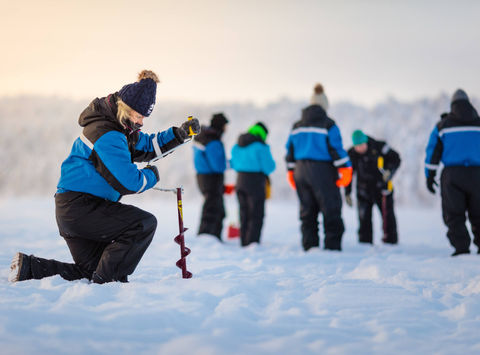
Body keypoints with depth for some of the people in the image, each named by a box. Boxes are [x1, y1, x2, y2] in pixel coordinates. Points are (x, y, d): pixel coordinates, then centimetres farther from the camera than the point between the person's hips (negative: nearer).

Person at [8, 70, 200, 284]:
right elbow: (127, 182, -22)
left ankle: (29, 267, 12)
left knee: (92, 270, 15)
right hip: (79, 207, -11)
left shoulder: (120, 128, 12)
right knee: (144, 223, -16)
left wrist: (180, 134, 11)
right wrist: (151, 175, -2)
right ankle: (105, 281, -14)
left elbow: (147, 146, 25)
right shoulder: (106, 135, -20)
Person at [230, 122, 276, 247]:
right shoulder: (261, 146, -12)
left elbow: (234, 164, 16)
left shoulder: (237, 146, 9)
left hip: (240, 181, 7)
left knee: (244, 215, 14)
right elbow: (269, 167, -12)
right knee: (256, 216, -2)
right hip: (256, 183, -7)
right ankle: (253, 243, -7)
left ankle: (244, 243, 16)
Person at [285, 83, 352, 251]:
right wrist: (345, 169, -9)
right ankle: (332, 246, -3)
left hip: (301, 173, 6)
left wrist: (291, 172, 19)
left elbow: (291, 149, 13)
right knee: (331, 209, 0)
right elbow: (336, 148, -13)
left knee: (307, 211, 11)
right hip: (323, 173, -6)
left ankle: (309, 245, 9)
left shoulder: (297, 126, 10)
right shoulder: (328, 125, -8)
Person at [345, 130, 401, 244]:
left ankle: (391, 241, 11)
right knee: (364, 218, -1)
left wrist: (389, 171, -19)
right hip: (364, 191, 2)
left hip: (382, 188, -2)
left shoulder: (379, 147, -10)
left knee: (387, 216, 1)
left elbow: (395, 159, -1)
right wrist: (347, 193, 6)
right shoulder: (352, 154, -2)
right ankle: (365, 242, 8)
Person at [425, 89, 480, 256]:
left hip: (452, 174, -1)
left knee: (454, 214, 0)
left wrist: (429, 176, 10)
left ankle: (461, 247, -9)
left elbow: (433, 152, 5)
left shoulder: (443, 125, 7)